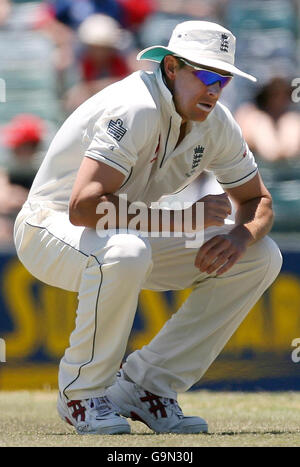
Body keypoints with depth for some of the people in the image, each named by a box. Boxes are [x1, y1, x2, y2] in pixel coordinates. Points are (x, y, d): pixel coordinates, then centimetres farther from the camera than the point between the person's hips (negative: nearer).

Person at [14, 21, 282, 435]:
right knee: (124, 253, -43)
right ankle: (82, 393, -18)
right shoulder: (136, 110, -29)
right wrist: (185, 219, -35)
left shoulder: (216, 122, -5)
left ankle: (145, 387, -1)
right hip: (50, 228, -8)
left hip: (129, 235, 8)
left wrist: (240, 237, -19)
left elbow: (258, 201, 6)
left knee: (261, 258, -3)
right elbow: (84, 207, -39)